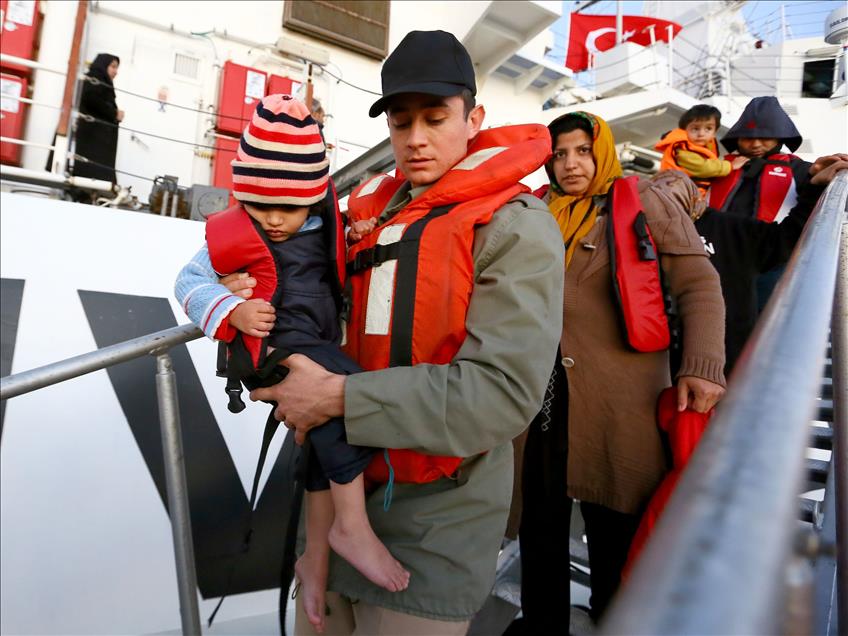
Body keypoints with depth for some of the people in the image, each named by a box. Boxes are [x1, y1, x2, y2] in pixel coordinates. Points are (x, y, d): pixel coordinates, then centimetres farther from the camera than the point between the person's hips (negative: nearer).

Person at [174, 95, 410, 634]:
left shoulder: (321, 227, 8)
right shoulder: (233, 235, -3)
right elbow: (191, 280, 2)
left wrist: (357, 239, 0)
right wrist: (232, 312, -16)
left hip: (322, 342, 6)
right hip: (278, 343, -6)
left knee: (328, 443, 10)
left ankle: (316, 558, 28)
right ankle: (351, 525, -16)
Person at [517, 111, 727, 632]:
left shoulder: (648, 200, 2)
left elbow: (698, 282, -3)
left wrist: (703, 365, -15)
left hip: (620, 398, -4)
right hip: (545, 393, 4)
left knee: (615, 531, 9)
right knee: (541, 525, 14)